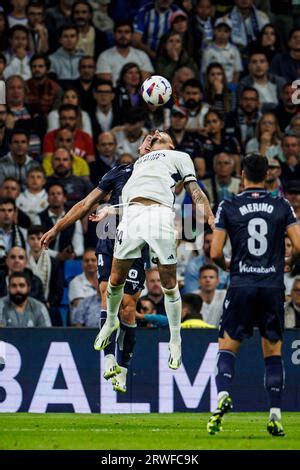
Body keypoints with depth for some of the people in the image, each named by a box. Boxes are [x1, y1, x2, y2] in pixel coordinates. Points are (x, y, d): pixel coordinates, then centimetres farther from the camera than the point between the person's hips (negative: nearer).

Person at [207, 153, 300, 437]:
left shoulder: (228, 207, 0)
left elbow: (215, 253, -3)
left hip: (242, 286, -1)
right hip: (273, 287, 1)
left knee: (227, 346, 7)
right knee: (273, 351, 10)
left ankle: (223, 395, -19)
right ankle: (275, 415, 4)